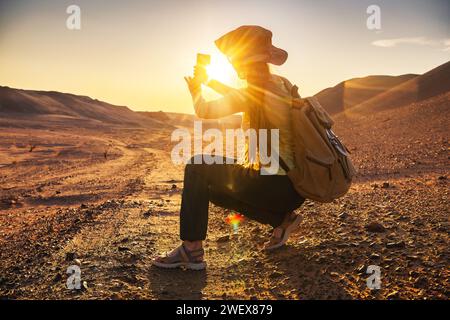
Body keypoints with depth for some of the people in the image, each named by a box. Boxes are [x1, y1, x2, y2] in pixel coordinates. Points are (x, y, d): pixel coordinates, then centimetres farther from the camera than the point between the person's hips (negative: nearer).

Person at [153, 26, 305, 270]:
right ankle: (283, 219, 18)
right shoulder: (281, 84, 9)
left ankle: (191, 250, -5)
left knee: (198, 167, -6)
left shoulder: (258, 92, -18)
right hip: (293, 185, 9)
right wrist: (210, 81, 30)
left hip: (277, 185, -9)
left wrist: (196, 87, 8)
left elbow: (204, 112, -12)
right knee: (214, 188, 20)